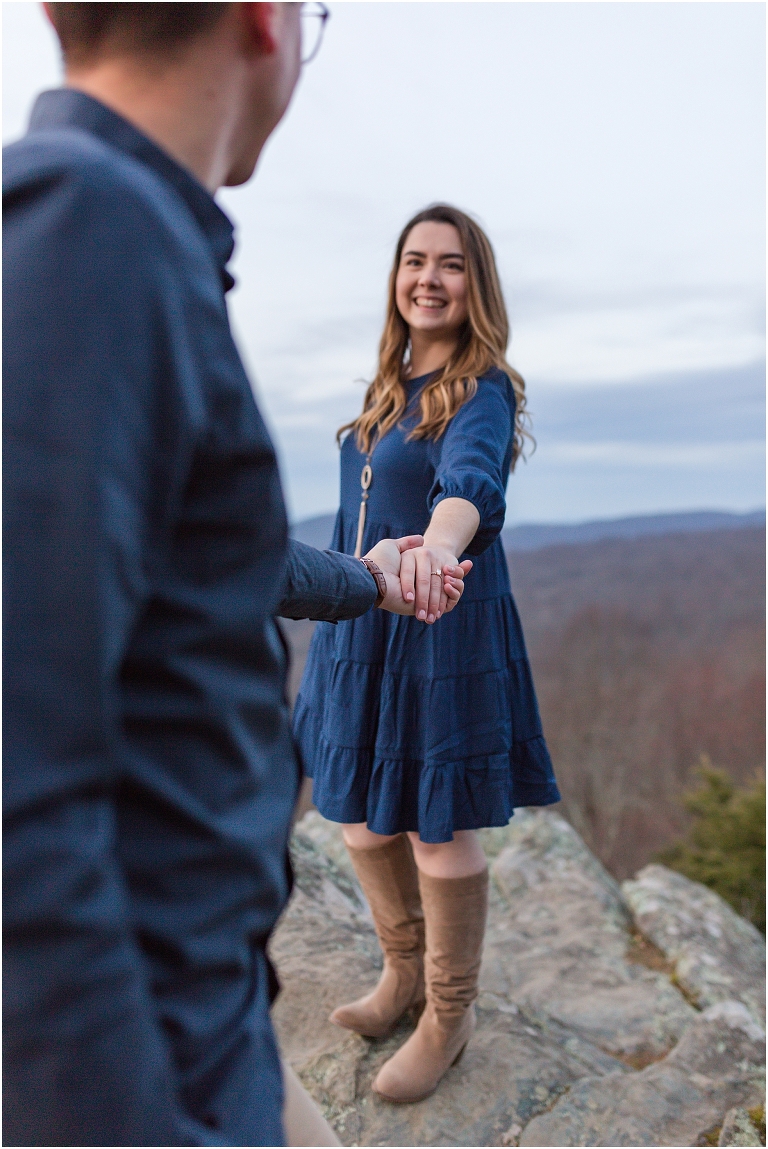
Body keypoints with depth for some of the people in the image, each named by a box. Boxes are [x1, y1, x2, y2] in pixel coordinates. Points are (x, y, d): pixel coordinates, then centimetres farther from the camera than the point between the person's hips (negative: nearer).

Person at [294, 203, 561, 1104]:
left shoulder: (484, 391, -11)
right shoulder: (387, 385, 11)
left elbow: (471, 482, -34)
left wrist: (437, 545, -54)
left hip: (441, 628, -7)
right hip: (357, 624, 7)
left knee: (437, 827, 5)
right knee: (360, 816, 16)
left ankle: (450, 1014, 29)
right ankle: (405, 972, 41)